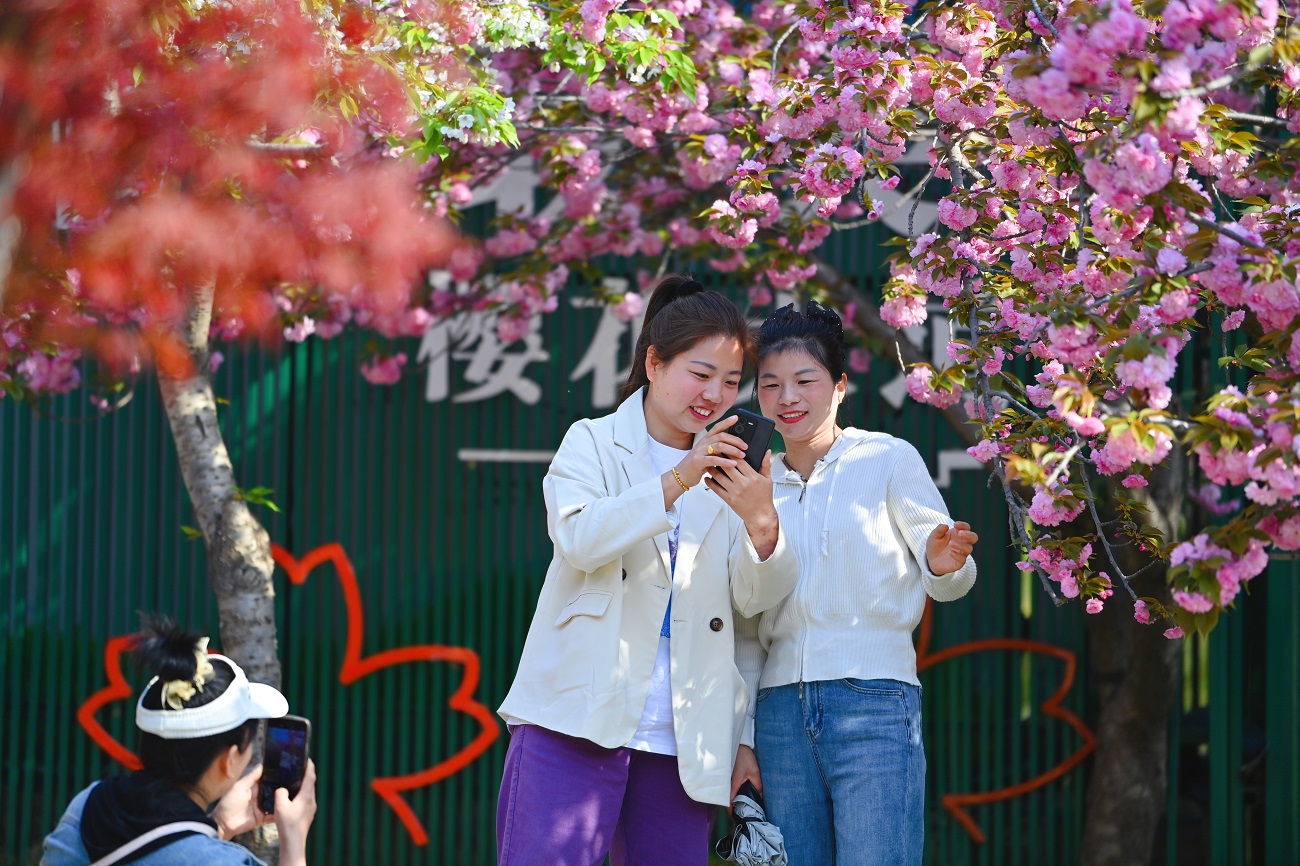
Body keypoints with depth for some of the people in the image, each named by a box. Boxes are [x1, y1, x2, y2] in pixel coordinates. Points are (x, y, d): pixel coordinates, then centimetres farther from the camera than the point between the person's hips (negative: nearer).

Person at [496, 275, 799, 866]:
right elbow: (578, 539, -12)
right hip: (577, 726, -3)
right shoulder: (594, 444, 7)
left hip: (679, 743, 4)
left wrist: (760, 523, -17)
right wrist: (678, 481, -24)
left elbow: (755, 599, 4)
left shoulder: (729, 472, 15)